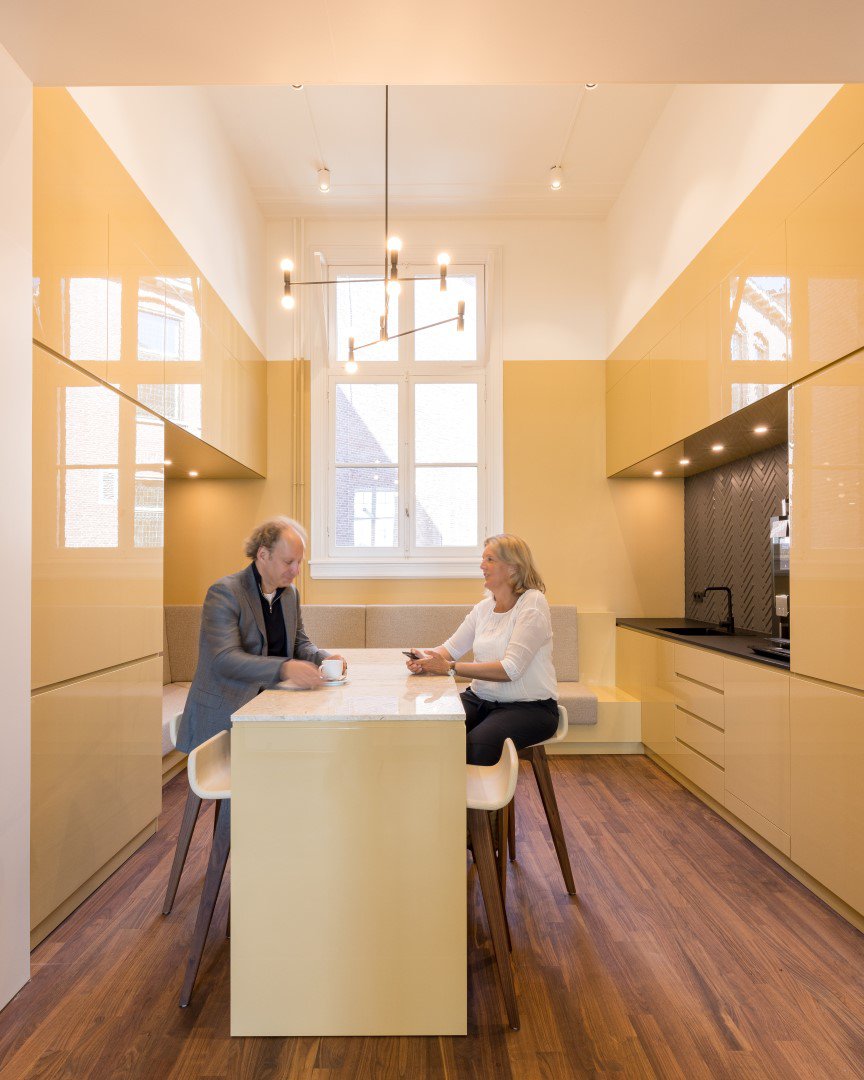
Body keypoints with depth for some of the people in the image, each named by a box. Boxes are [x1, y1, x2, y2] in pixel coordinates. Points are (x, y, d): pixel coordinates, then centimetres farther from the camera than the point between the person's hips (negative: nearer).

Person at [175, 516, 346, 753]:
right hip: (224, 714, -6)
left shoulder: (290, 592, 10)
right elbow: (225, 659, -23)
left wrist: (324, 658, -6)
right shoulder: (224, 592, -13)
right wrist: (285, 668, -35)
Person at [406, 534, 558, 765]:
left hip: (529, 706, -6)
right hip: (481, 698, 6)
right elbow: (452, 647, 11)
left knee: (477, 744, -32)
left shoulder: (533, 603, -12)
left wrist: (450, 668, -23)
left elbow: (511, 669, -21)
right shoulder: (484, 607, 9)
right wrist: (425, 662, -12)